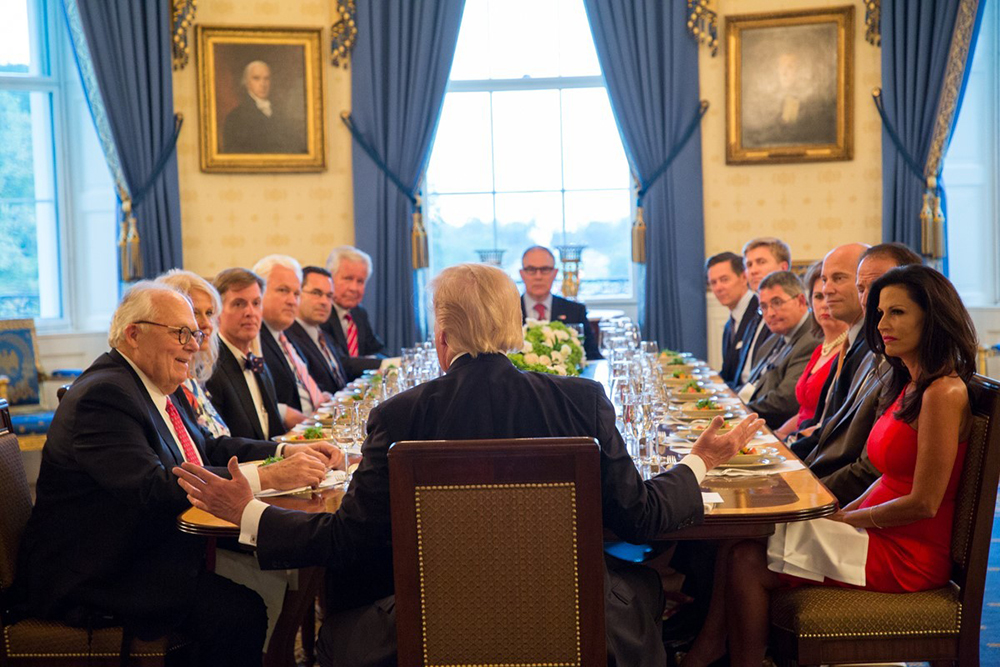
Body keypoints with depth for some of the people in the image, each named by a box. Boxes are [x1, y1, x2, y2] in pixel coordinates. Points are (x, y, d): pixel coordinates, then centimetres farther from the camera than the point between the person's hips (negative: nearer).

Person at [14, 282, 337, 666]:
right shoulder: (104, 395, -21)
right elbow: (153, 487, -32)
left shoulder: (159, 386, 11)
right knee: (239, 612, -24)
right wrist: (267, 477, -34)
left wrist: (286, 453, -3)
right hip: (93, 579, -10)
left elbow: (208, 448, 14)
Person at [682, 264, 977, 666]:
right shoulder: (910, 384, 12)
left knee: (747, 561, -13)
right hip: (882, 535, 8)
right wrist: (840, 515, 2)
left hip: (907, 556, -8)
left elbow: (924, 503, -19)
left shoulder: (944, 392, -17)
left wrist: (845, 518, -9)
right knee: (744, 544, -7)